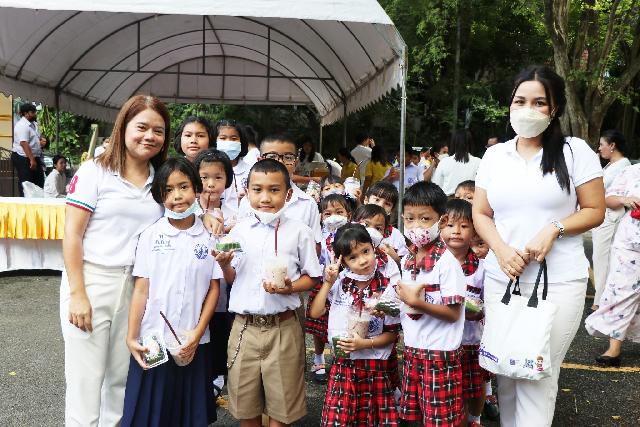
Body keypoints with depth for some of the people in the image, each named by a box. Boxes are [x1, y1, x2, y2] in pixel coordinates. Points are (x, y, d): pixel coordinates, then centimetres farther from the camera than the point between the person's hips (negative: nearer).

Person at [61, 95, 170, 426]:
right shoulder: (95, 171, -4)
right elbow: (72, 234, -8)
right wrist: (77, 294, -13)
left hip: (137, 286, 4)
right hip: (91, 280, -4)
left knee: (123, 378, 13)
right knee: (86, 379, 1)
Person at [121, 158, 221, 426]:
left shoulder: (209, 236, -2)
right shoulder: (151, 236, -3)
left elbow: (214, 288, 1)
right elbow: (141, 289, -2)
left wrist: (197, 333, -7)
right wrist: (131, 337, -4)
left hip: (193, 344, 1)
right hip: (152, 342, 0)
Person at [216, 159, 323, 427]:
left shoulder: (299, 232, -3)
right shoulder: (239, 231, 3)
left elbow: (312, 277, 2)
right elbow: (230, 279, 10)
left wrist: (289, 287, -15)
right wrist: (224, 264, -11)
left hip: (282, 327, -2)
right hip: (244, 326, 2)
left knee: (281, 405, 10)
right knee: (245, 403, 15)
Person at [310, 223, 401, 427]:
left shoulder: (387, 287, -10)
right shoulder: (339, 282, -1)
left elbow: (392, 334, -4)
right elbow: (315, 312, -4)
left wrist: (365, 344, -18)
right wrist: (328, 283, -10)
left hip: (374, 366, -2)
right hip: (343, 364, 2)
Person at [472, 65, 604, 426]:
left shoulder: (575, 151, -1)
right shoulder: (494, 155, 8)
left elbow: (595, 211, 0)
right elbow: (480, 214, 9)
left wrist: (553, 229, -16)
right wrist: (501, 249, -8)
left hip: (559, 281, -3)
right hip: (501, 278, 3)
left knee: (537, 378, 0)